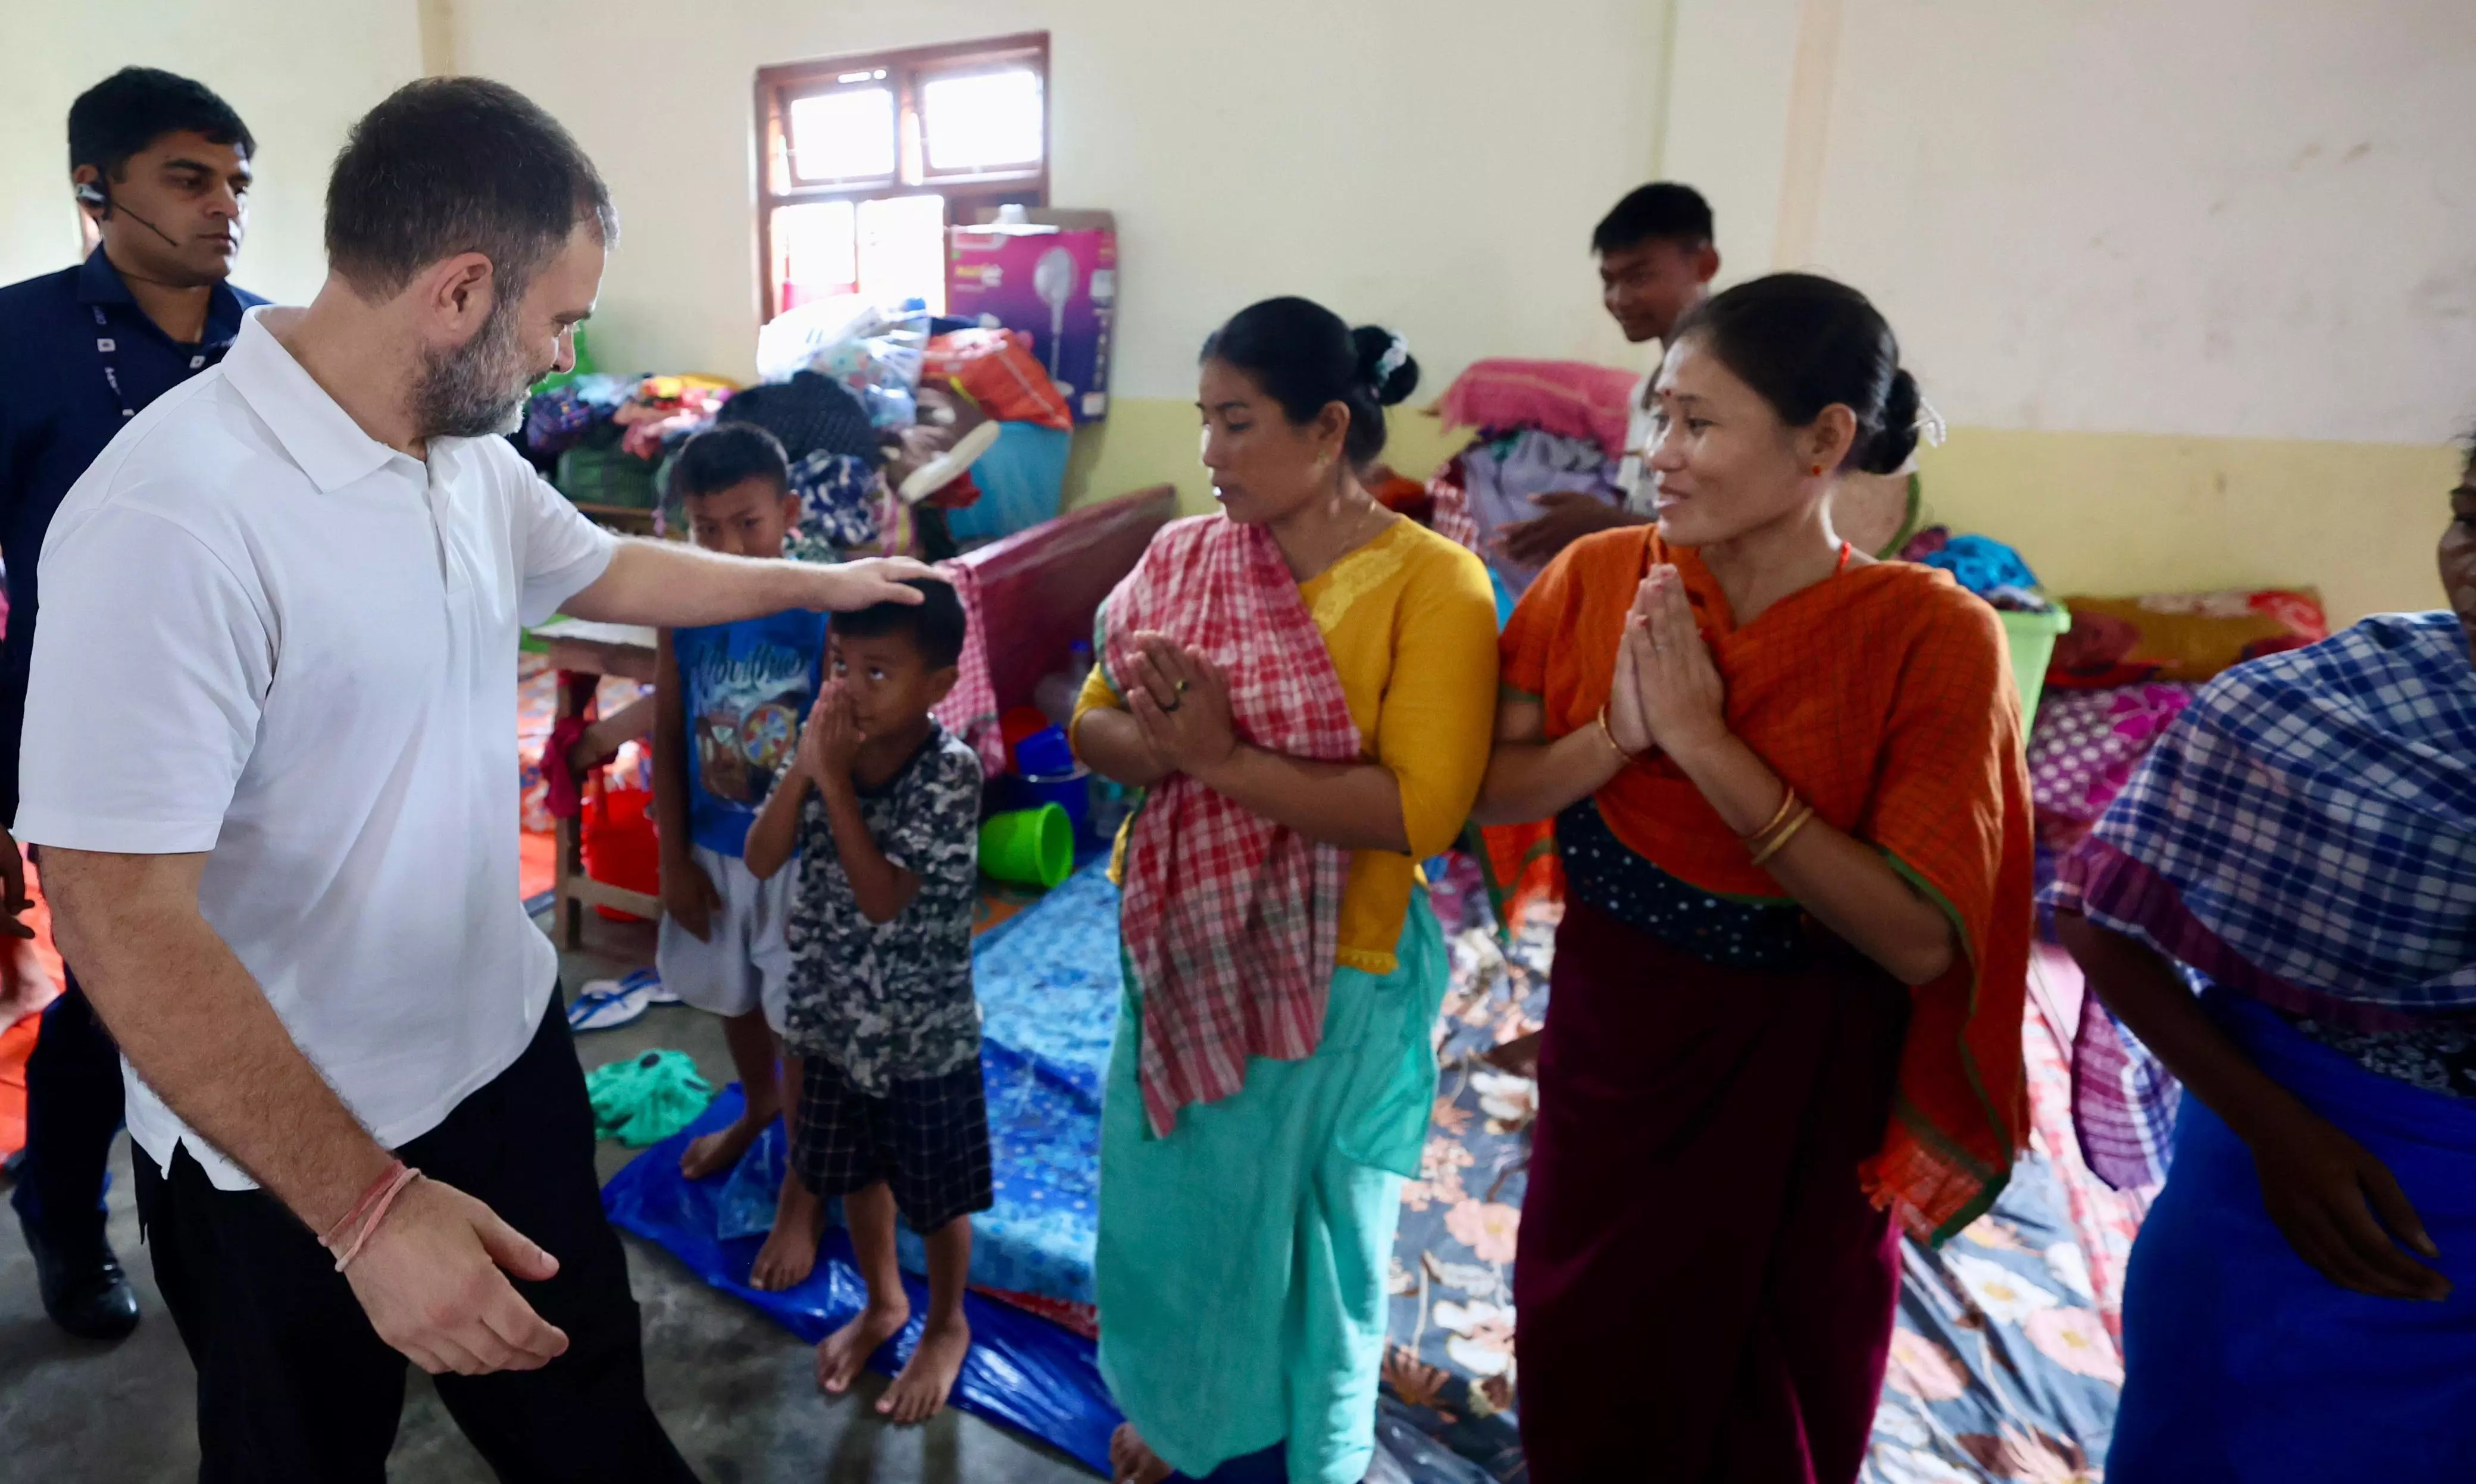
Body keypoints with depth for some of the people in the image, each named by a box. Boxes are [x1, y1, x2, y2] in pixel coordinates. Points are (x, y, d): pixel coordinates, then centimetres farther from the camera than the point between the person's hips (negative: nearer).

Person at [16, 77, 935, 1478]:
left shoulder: (474, 458, -2)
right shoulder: (173, 517, -28)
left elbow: (608, 570, 18)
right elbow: (124, 919, -28)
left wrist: (823, 583, 29)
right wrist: (365, 1206, -29)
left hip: (508, 1050, 7)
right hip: (284, 1162, -6)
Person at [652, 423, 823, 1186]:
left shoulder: (823, 614, -18)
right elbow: (668, 738, 0)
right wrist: (675, 857, 1)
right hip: (714, 847, 5)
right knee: (733, 993, 24)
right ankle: (758, 1105, 51)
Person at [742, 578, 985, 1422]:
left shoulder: (952, 772, -23)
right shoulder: (829, 746, -6)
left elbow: (881, 897, -27)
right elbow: (761, 861, -9)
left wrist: (833, 780, -27)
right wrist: (803, 768, -21)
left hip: (924, 1031, -5)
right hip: (834, 1017, 6)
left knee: (936, 1194, 15)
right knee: (854, 1174, 24)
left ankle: (946, 1325, 40)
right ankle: (883, 1303, 49)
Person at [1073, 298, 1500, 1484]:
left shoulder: (1431, 583, -17)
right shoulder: (1184, 554, -1)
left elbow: (1420, 810, -24)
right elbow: (1093, 724, 0)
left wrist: (1226, 759, -27)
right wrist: (1158, 742, -22)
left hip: (1333, 978, -5)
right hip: (1181, 948, 5)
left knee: (1302, 1241, 17)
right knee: (1171, 1206, 24)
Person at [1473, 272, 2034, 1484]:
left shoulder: (1930, 639, -20)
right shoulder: (1599, 578, -10)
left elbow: (1921, 940, -23)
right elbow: (1489, 792, -5)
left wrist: (1705, 742, -28)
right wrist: (1617, 733, -24)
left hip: (1797, 1093, -3)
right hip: (1607, 1044, 3)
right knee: (1580, 1382, 23)